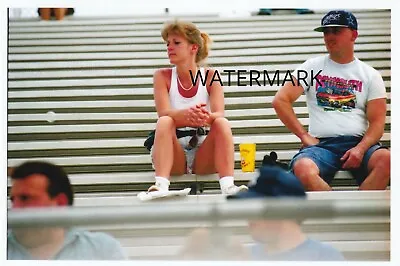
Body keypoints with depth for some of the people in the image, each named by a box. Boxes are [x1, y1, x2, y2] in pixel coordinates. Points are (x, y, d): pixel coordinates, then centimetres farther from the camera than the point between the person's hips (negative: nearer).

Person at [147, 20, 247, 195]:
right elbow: (164, 113, -17)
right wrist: (187, 114, -40)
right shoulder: (162, 76, 0)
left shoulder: (210, 76, 0)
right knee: (164, 122, -27)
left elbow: (219, 114, -15)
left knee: (222, 123, -25)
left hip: (204, 152, 0)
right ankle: (161, 185, -45)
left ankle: (228, 186, -40)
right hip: (173, 154, 0)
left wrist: (206, 117, -41)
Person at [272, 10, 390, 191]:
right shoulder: (312, 67, 12)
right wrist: (304, 136, -3)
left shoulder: (370, 75, 12)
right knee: (303, 170, -36)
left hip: (358, 142, 0)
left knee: (386, 160, -34)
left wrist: (360, 149, -14)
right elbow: (280, 101, 5)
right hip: (321, 143, 0)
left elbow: (377, 122, 5)